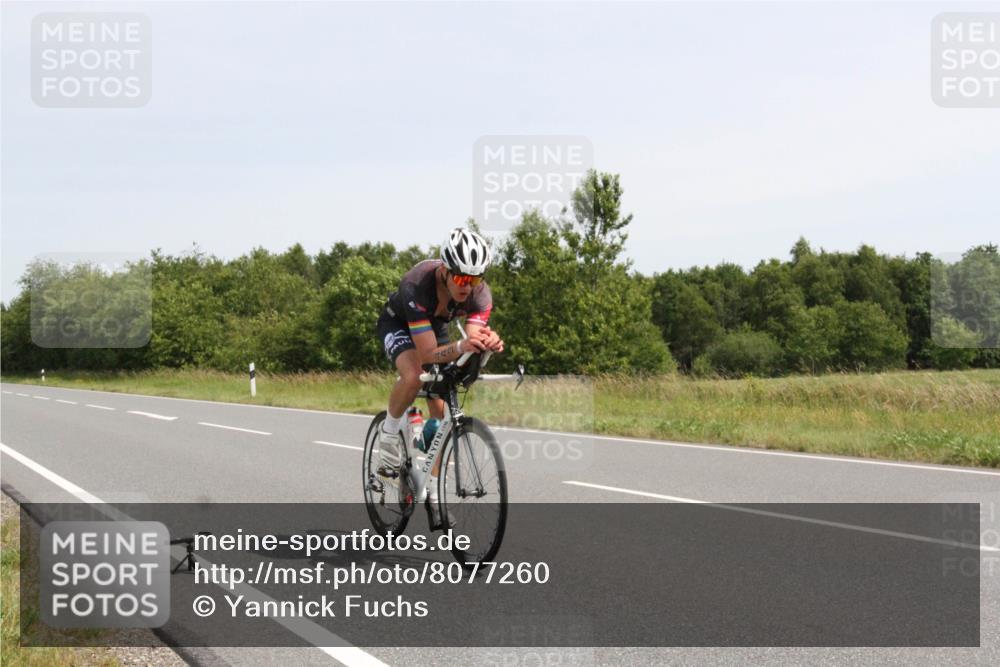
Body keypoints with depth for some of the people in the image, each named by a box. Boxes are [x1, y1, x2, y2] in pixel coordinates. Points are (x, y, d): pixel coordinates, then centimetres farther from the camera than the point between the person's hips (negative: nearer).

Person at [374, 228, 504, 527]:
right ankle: (389, 431, -8)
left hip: (436, 327, 4)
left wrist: (489, 343, -62)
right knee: (414, 376, -36)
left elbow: (473, 338, -39)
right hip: (398, 324, -4)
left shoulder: (480, 293, -30)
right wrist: (462, 346, -63)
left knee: (441, 412, -3)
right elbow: (428, 353, -45)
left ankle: (434, 492, 10)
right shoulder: (418, 285, -42)